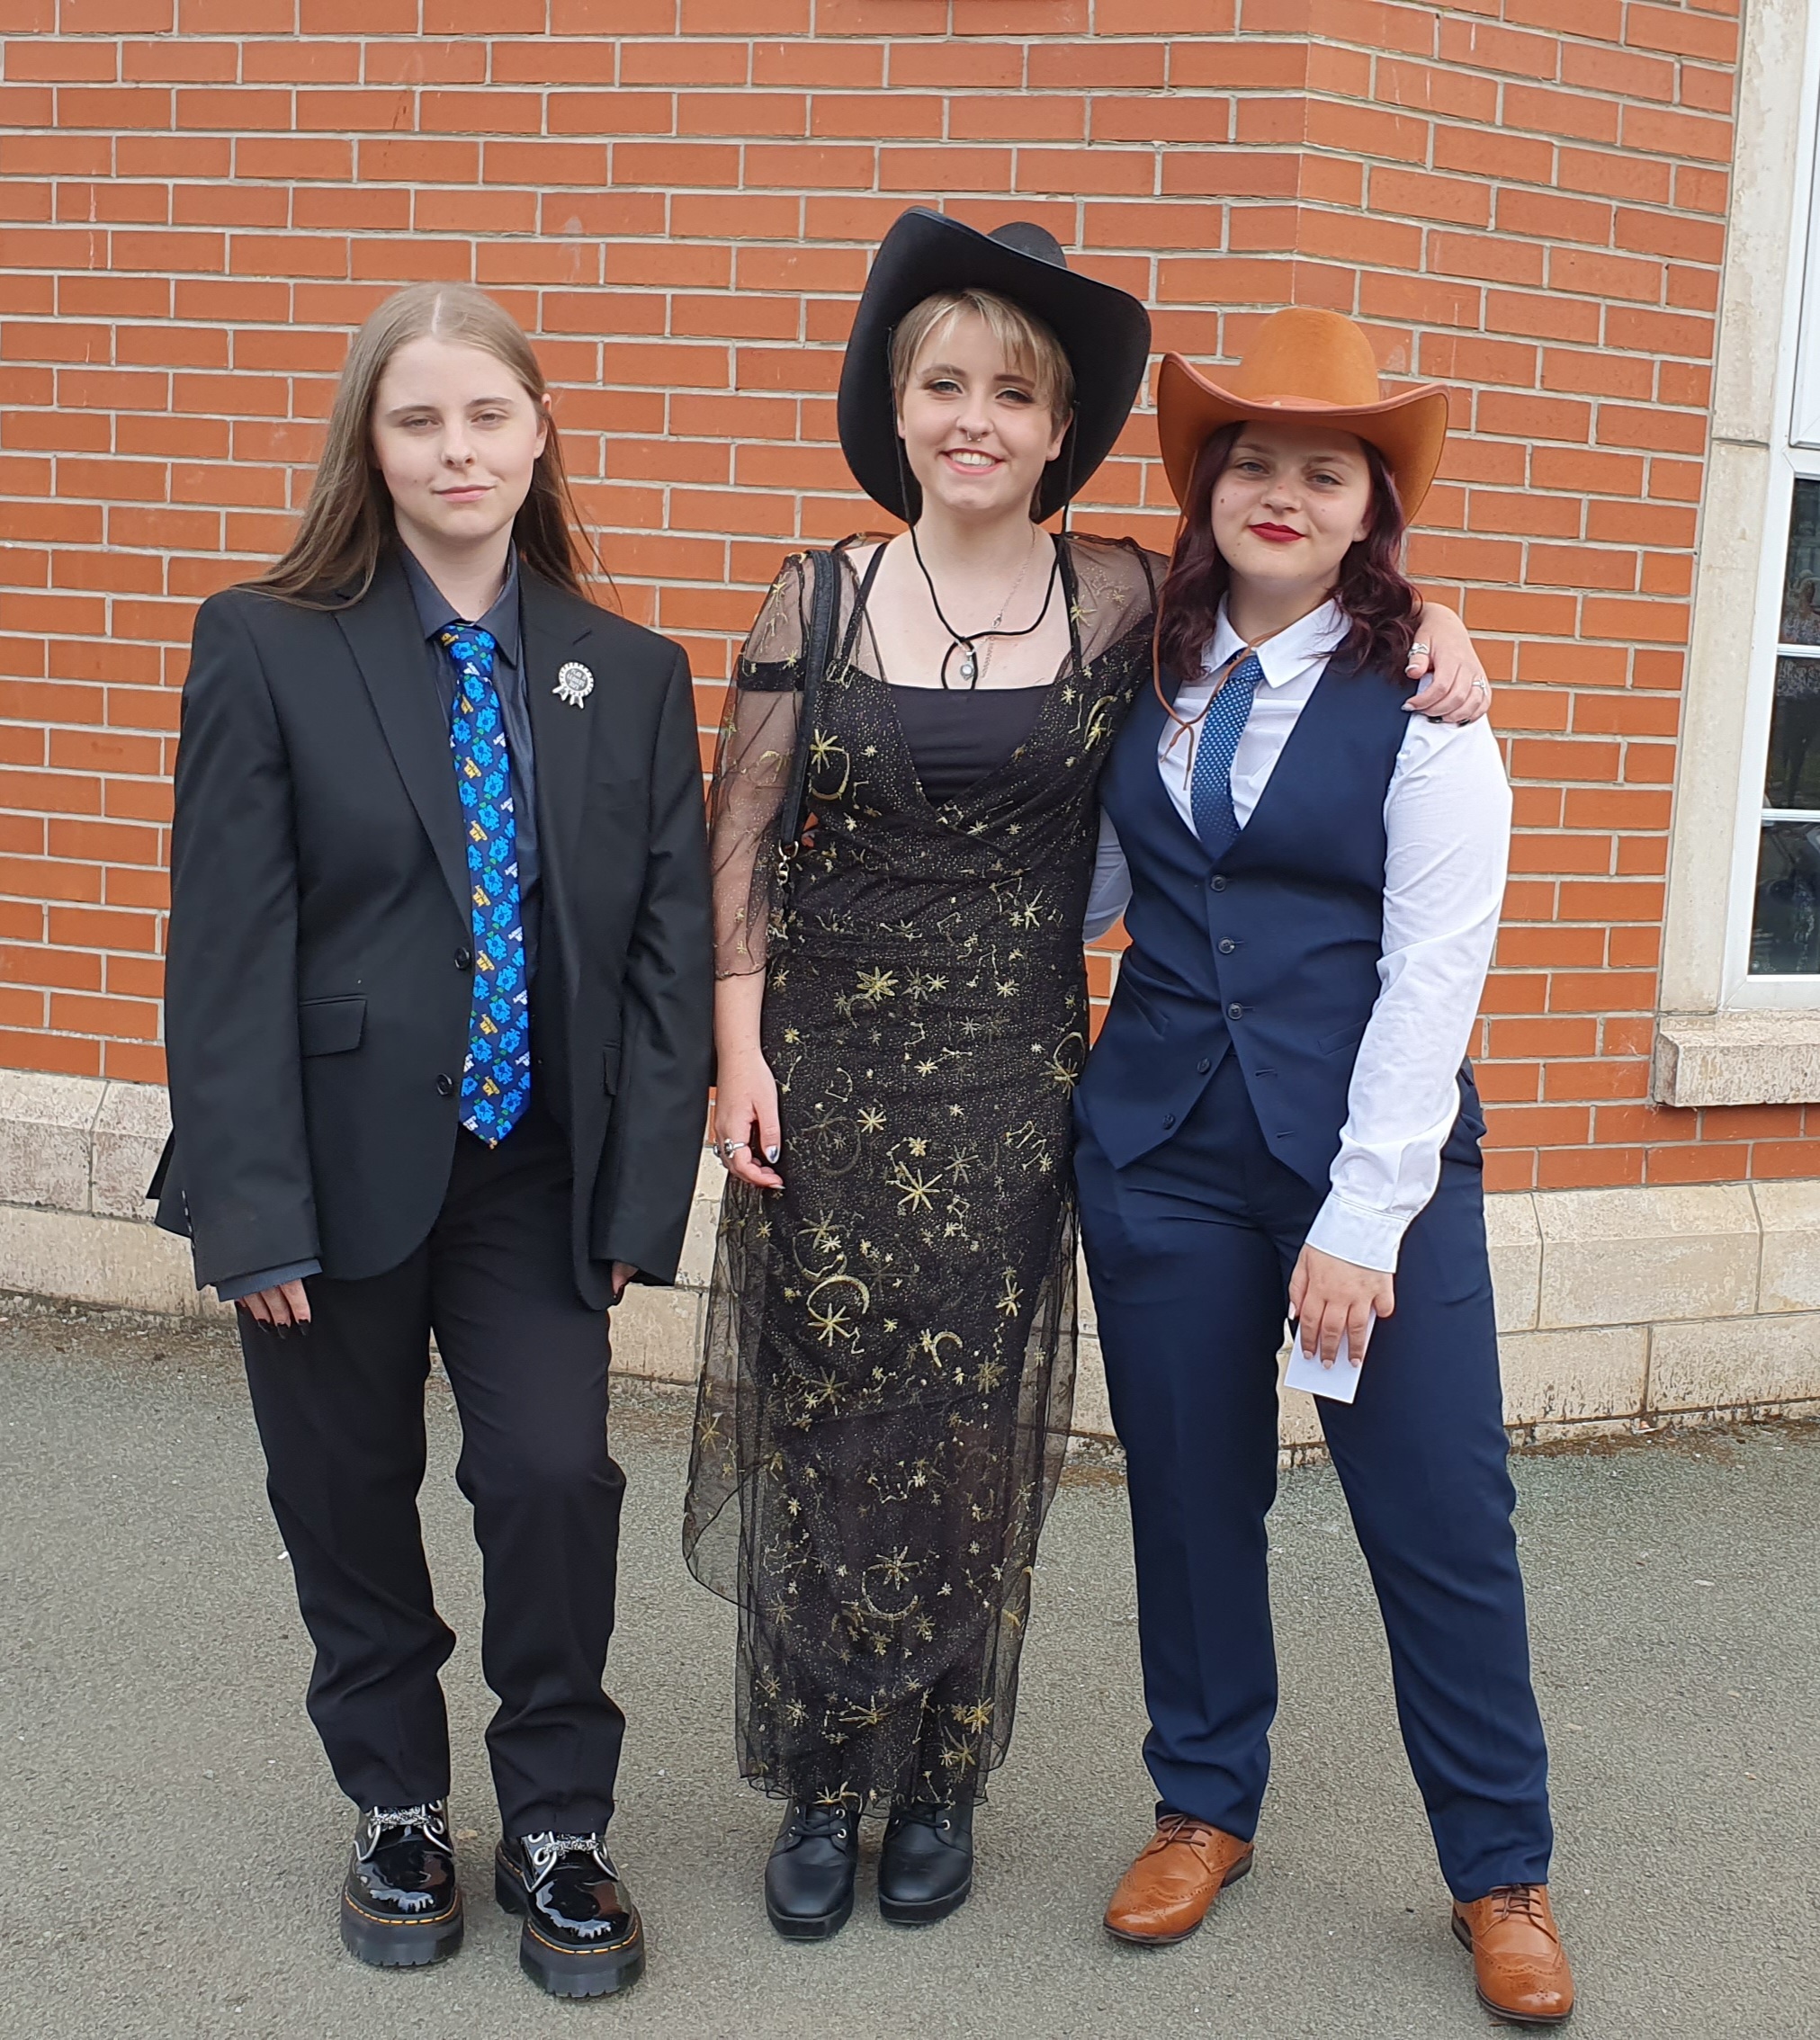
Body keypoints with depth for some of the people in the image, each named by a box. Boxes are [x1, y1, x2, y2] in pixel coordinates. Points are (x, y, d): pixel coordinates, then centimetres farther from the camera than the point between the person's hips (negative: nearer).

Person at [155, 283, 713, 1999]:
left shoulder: (630, 677, 2)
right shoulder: (266, 648, -5)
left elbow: (670, 943, 2)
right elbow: (225, 946, -8)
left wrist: (641, 1192, -4)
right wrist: (252, 1210, -12)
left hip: (536, 1172, 1)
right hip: (339, 1160, -1)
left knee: (556, 1476, -8)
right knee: (348, 1500, 11)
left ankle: (557, 1826, 16)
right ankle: (396, 1809, 35)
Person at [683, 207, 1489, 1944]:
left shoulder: (1122, 602, 0)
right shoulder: (819, 600, 1)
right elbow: (744, 839, 3)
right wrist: (740, 1052, -4)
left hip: (1010, 1085, 0)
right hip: (828, 1074, 0)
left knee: (970, 1434, 5)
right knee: (828, 1424, 4)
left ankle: (939, 1779, 25)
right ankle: (821, 1784, 22)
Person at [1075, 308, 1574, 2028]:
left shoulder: (1419, 695, -6)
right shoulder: (1153, 674, 7)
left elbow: (1434, 966, -11)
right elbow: (1090, 885, 14)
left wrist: (1363, 1216, -14)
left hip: (1369, 1156, -3)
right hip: (1160, 1145, 4)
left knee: (1441, 1518, 2)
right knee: (1189, 1495, 12)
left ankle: (1499, 1874, 21)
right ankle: (1205, 1806, 33)